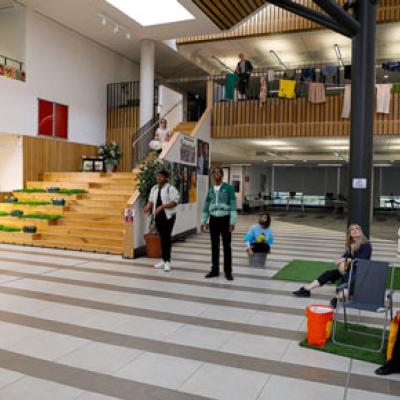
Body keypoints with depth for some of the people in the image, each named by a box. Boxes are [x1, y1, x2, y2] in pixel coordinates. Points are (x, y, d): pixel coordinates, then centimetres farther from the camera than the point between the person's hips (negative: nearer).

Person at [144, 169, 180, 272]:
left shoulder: (170, 188, -10)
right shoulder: (154, 188, 12)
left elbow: (174, 202, -16)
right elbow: (151, 201, 17)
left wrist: (162, 207, -25)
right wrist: (148, 207, -5)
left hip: (168, 216, -6)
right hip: (158, 216, 6)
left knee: (166, 237, -9)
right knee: (162, 238, 11)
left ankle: (167, 261, -5)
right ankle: (164, 260, 19)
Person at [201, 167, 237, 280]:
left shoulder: (228, 188, -4)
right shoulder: (210, 190, 11)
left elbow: (233, 205, -9)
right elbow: (206, 207, 16)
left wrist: (232, 222, -16)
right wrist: (203, 222, 11)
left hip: (225, 219, -4)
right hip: (213, 219, 4)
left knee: (227, 246, 0)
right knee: (214, 246, 8)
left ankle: (228, 271, 7)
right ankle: (215, 270, 17)